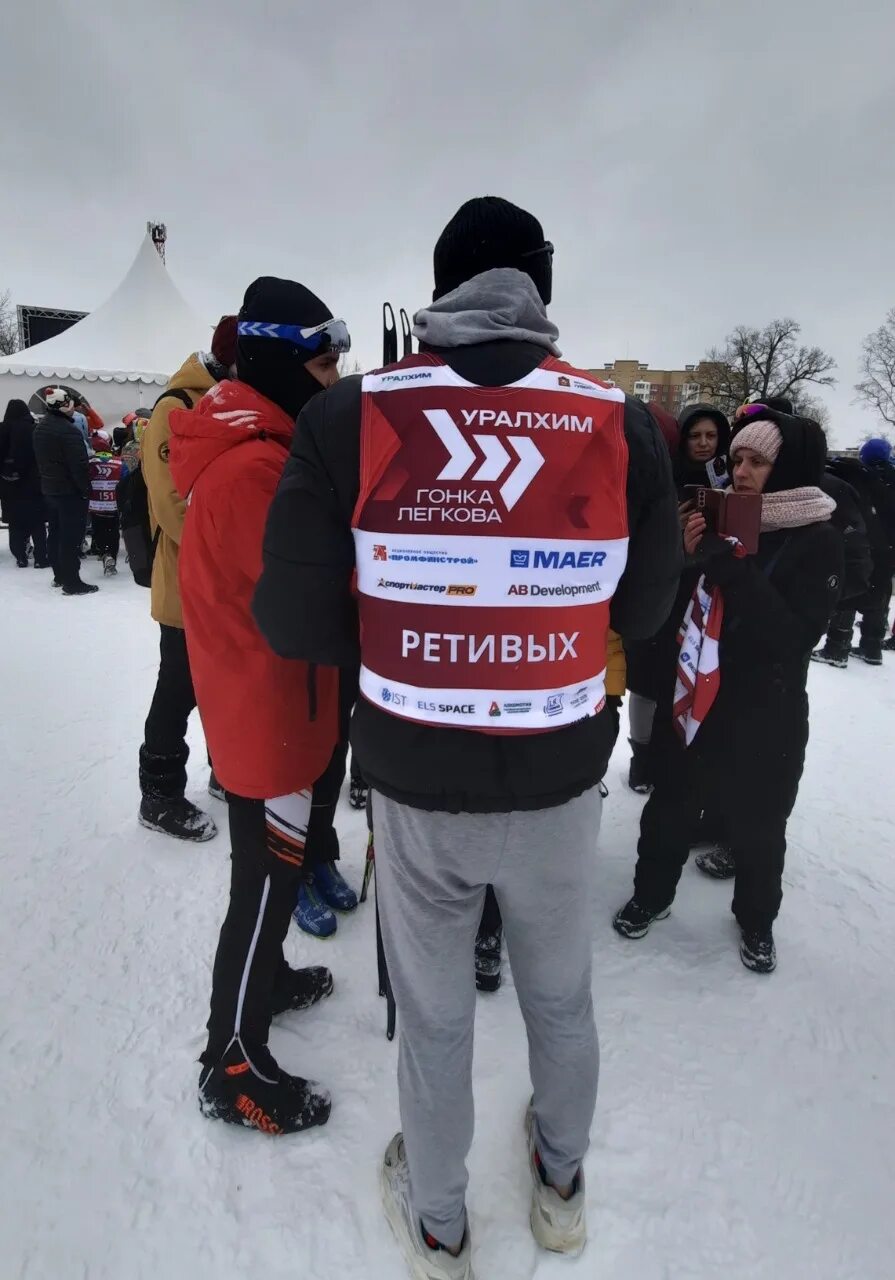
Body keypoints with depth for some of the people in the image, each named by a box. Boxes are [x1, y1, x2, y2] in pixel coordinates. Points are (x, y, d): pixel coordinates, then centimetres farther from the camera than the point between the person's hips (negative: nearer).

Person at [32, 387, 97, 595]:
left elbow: (40, 460, 18)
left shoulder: (39, 428, 11)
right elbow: (79, 465, -22)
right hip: (70, 491, -10)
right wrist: (86, 490, -13)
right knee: (71, 536, -6)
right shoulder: (68, 430, -21)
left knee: (55, 533, 16)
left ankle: (59, 575, 25)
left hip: (49, 488, 10)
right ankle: (72, 582, -4)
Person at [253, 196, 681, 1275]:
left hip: (415, 789, -1)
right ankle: (560, 1184, 55)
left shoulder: (349, 419, -14)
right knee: (561, 998, 27)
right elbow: (641, 611, -1)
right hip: (560, 785, 2)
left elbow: (295, 622, -13)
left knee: (432, 1017, 23)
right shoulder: (623, 427, -10)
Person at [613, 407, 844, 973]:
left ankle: (757, 921, 40)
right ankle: (651, 895, 41)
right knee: (669, 809, 17)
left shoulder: (819, 542, -9)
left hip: (763, 718, -3)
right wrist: (687, 558, -13)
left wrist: (729, 564, -25)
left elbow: (796, 634, -21)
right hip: (689, 700, 4)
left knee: (756, 826, 14)